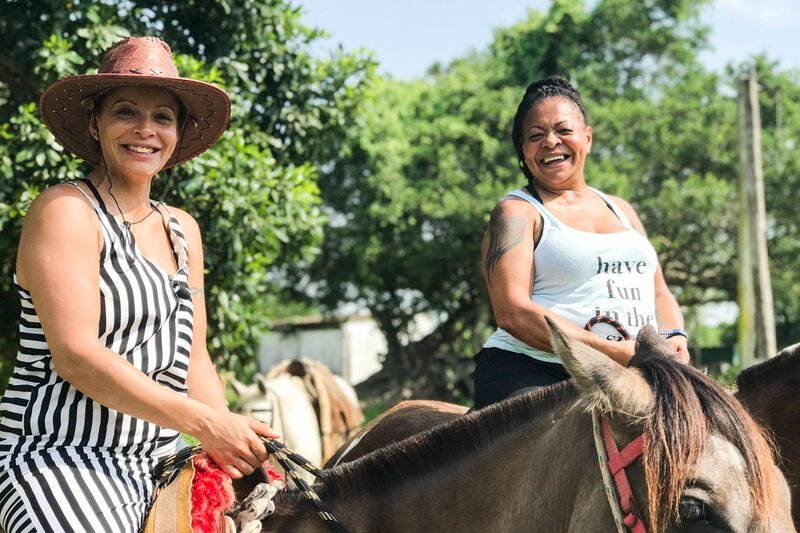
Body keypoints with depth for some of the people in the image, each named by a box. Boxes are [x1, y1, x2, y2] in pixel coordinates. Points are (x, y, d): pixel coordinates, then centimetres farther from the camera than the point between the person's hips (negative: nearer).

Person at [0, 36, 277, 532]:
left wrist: (235, 443, -3)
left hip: (156, 467, 8)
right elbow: (75, 355, -17)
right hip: (62, 457, -7)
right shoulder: (66, 211, -7)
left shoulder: (183, 230, 16)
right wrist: (204, 422, -22)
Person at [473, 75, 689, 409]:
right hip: (530, 373, -6)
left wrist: (674, 337, 1)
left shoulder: (621, 211, 24)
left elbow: (660, 295, 27)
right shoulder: (517, 212, 4)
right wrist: (617, 352, -16)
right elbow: (512, 312, -10)